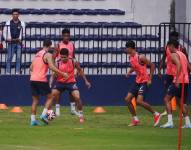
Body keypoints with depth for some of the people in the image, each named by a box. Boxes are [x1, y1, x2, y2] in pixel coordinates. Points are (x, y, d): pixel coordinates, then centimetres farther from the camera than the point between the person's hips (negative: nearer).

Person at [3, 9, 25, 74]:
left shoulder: (22, 23, 7)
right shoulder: (8, 23, 6)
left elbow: (24, 33, 5)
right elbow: (4, 32, 8)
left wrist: (20, 39, -10)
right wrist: (7, 38, -7)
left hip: (19, 43, 1)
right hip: (11, 43, -1)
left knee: (18, 58, -1)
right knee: (9, 58, -5)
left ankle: (18, 72, 2)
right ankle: (8, 72, -4)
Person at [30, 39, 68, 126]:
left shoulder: (37, 54, 18)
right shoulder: (48, 55, -5)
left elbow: (31, 68, 21)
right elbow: (51, 67, -18)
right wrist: (62, 74, -14)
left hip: (33, 79, 7)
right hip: (41, 80, -7)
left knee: (35, 100, 13)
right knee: (50, 97, 8)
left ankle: (33, 120, 6)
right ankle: (44, 115, -7)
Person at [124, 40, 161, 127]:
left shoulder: (140, 57, -18)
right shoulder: (130, 58, 6)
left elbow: (152, 65, -13)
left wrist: (150, 79, -15)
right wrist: (130, 72, 3)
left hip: (144, 82, -9)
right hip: (137, 81, 9)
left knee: (139, 101, -20)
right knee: (127, 99, 3)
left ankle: (156, 114, -4)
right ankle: (135, 120, 10)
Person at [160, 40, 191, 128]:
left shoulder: (174, 55, -6)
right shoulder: (182, 54, 19)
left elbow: (179, 65, -23)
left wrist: (177, 80, -27)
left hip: (178, 81, -8)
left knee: (167, 99, -4)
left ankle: (170, 122, -15)